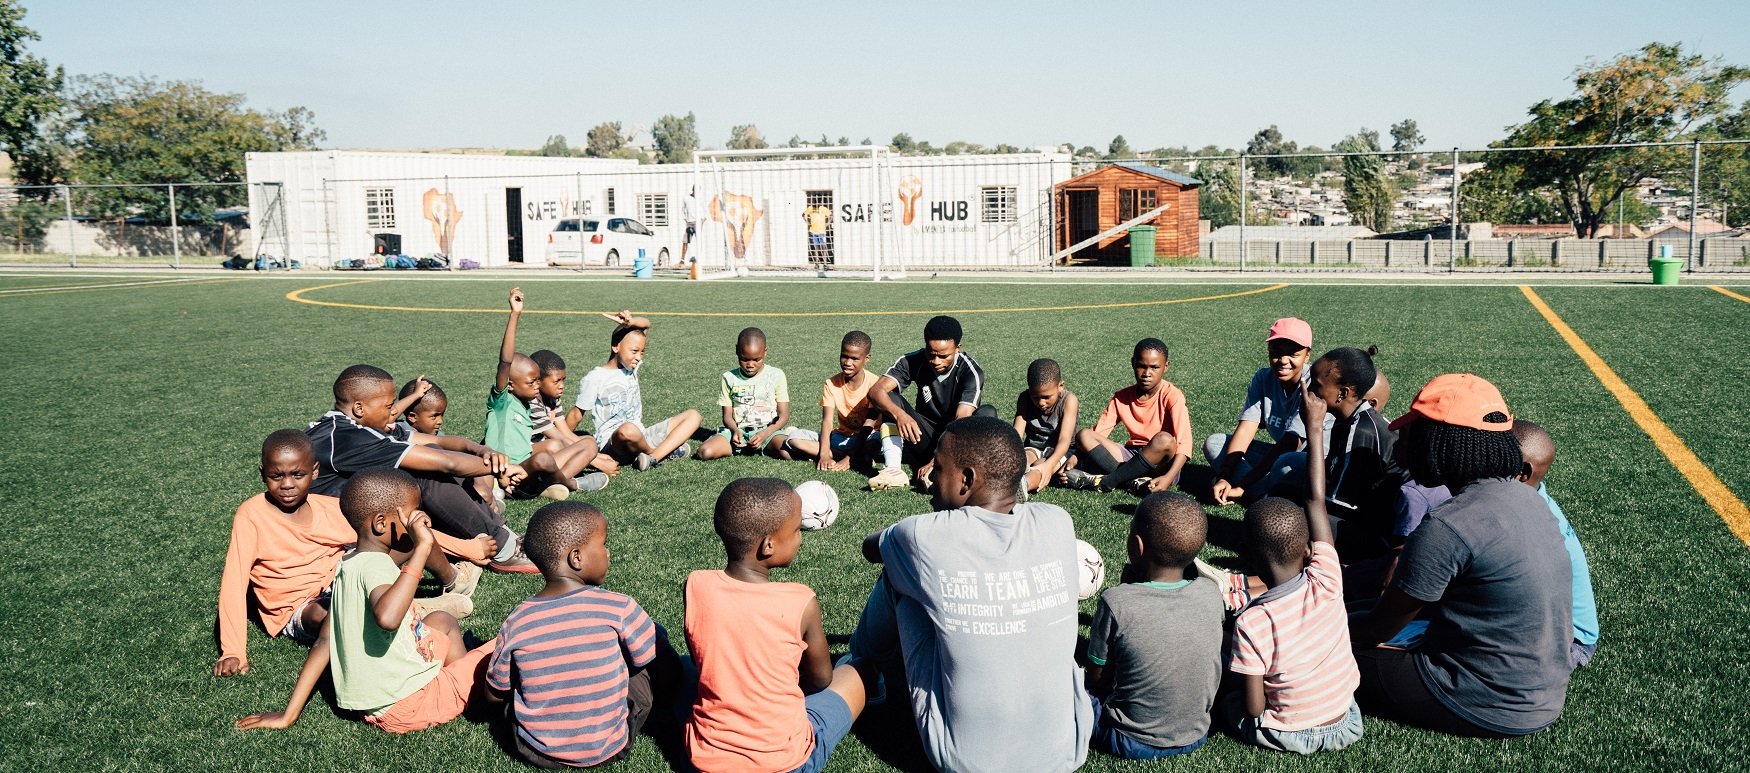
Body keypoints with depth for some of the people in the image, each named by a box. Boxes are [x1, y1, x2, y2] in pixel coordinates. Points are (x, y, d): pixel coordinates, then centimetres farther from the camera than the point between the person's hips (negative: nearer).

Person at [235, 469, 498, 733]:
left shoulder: (348, 565, 6)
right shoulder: (375, 565, -21)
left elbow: (323, 643, 7)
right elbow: (387, 617, -43)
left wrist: (289, 714, 10)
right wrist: (421, 549, -38)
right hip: (405, 706, -9)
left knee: (442, 621, 27)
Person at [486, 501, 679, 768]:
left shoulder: (516, 624, -11)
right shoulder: (619, 608, -19)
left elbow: (494, 694, 1)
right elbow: (646, 658, -5)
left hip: (536, 752, 2)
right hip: (608, 749, -2)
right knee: (656, 637, 9)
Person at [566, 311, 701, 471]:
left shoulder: (631, 367, 9)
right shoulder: (594, 379, -7)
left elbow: (646, 325, 4)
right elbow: (576, 414, -1)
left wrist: (630, 322, -16)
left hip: (641, 437, 7)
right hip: (613, 444, -7)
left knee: (692, 416, -3)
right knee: (628, 430, -44)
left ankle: (653, 457, -25)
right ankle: (665, 451, -10)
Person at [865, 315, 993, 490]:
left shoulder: (971, 371, -21)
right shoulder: (914, 361, -11)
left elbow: (962, 420, -31)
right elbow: (876, 391, -22)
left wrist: (935, 462, -41)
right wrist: (899, 414, -43)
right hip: (926, 437, 2)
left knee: (987, 413, -30)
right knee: (890, 398, -18)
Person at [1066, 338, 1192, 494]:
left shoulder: (1172, 396, -12)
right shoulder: (1122, 397, 2)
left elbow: (1184, 442, -23)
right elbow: (1097, 432, -3)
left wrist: (1168, 478, -37)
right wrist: (1074, 460, -19)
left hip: (1160, 463, -4)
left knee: (1164, 439, -37)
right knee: (1084, 435, -13)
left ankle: (1106, 481, -24)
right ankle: (1135, 481, -26)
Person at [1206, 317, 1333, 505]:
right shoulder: (1263, 378, -4)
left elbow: (1290, 443, -25)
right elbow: (1245, 430, -11)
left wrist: (1242, 486, -26)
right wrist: (1224, 477, -25)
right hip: (1280, 453, 7)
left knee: (1286, 464, -40)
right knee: (1213, 443, -6)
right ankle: (1265, 497, -22)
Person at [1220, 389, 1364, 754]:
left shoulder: (1251, 622, -26)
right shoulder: (1326, 584, -18)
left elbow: (1253, 709, -19)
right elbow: (1316, 500, -9)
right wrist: (1315, 427, -3)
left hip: (1287, 734, -3)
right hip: (1345, 726, 3)